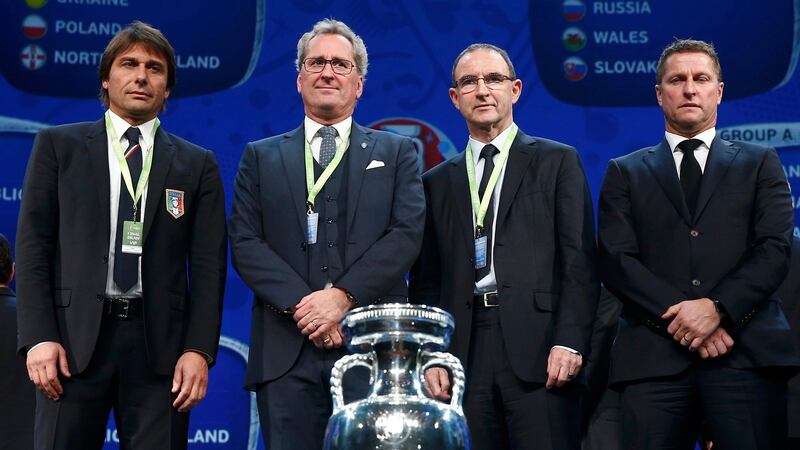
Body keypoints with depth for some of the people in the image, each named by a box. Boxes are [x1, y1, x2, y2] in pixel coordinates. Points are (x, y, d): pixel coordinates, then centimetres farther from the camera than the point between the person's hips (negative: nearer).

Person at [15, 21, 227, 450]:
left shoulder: (197, 165, 11)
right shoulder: (57, 145, 10)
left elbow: (208, 265, 6)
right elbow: (33, 245, 4)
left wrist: (199, 350, -5)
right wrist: (39, 337, -6)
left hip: (160, 342, 1)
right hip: (75, 337, 0)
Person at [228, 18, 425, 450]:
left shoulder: (396, 153, 14)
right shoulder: (261, 157, 16)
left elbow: (407, 233, 0)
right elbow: (244, 242, 5)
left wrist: (343, 297, -12)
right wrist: (302, 305, -11)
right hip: (286, 350, 1)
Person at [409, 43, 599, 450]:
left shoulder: (558, 162, 9)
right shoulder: (437, 183, 18)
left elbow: (580, 261, 1)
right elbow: (426, 281, 15)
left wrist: (569, 341, -10)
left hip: (539, 351, -3)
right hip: (465, 355, 3)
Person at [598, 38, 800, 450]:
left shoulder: (760, 164, 17)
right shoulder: (625, 173, 17)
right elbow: (615, 261, 4)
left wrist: (717, 307, -13)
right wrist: (678, 316, -11)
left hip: (747, 352, 0)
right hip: (654, 354, 0)